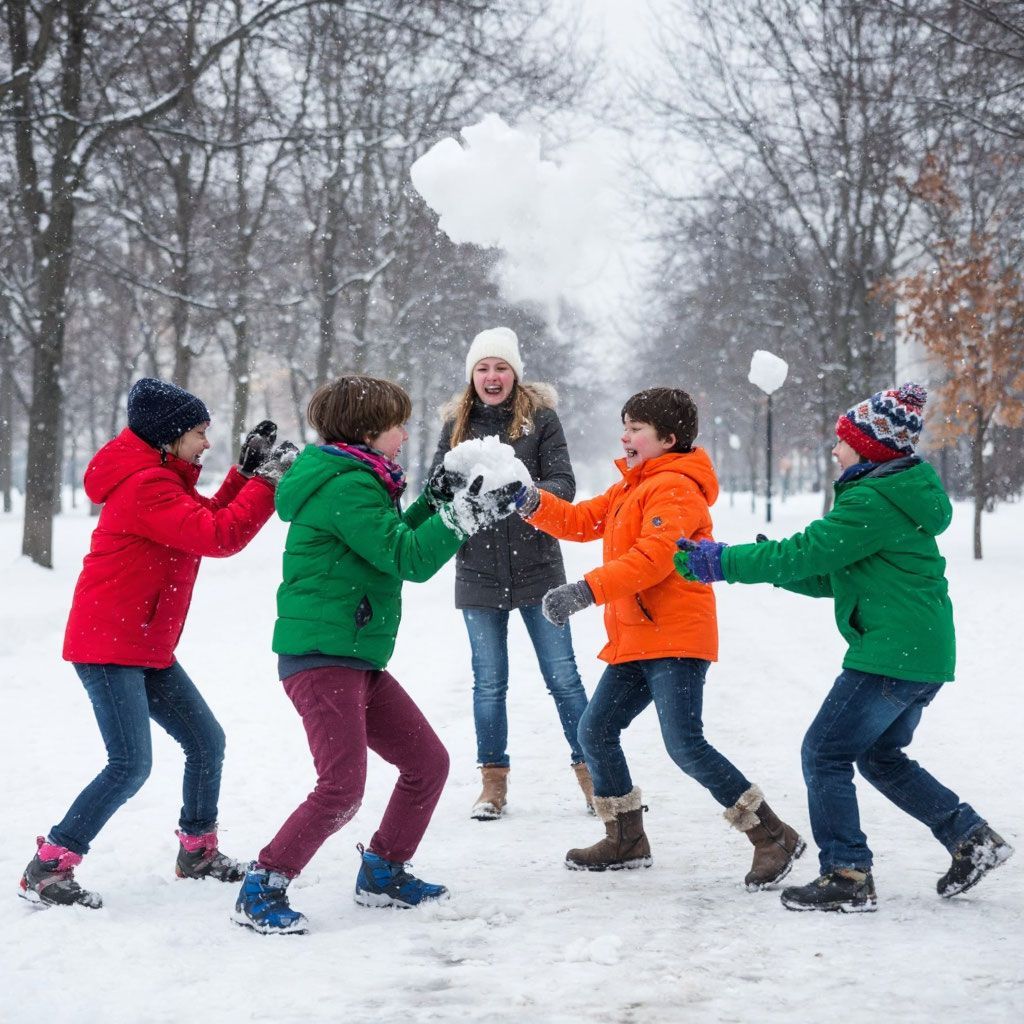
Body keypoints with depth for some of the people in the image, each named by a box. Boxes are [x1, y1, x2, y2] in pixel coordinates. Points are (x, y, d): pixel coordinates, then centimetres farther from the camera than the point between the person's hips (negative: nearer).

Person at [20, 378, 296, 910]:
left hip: (149, 648, 10)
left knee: (206, 741, 12)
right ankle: (46, 868, -7)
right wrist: (266, 481, -17)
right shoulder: (145, 486, -19)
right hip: (107, 646, -10)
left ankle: (198, 850, 28)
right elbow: (217, 537, -23)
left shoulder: (163, 478, 14)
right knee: (131, 764, -15)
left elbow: (209, 517, 17)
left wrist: (247, 472, 4)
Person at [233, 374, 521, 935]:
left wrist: (436, 502, 15)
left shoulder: (356, 482, 16)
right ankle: (260, 890, -5)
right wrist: (466, 513, -18)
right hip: (320, 657, -11)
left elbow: (388, 543, 25)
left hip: (358, 660, 11)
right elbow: (407, 558, -20)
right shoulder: (347, 487, -16)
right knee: (342, 787, -16)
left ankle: (382, 874, 25)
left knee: (428, 762, 12)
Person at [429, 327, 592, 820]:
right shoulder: (457, 423, 5)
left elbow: (563, 483, -7)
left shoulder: (540, 416, -2)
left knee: (562, 675, 2)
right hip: (479, 573, 2)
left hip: (536, 570, -2)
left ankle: (591, 772, 12)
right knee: (489, 682, 9)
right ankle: (493, 781, 19)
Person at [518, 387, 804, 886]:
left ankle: (774, 837, -9)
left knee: (685, 744, -17)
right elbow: (583, 521, 20)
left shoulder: (674, 488, -12)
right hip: (634, 641, 10)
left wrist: (586, 591, -29)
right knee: (595, 732, 12)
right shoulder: (629, 488, 21)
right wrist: (534, 504, 2)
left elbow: (653, 557, -24)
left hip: (675, 640, -10)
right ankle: (626, 840, 25)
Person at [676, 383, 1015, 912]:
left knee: (824, 753, -4)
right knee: (881, 756, 23)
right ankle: (972, 837, 23)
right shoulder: (897, 494, 17)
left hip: (892, 653, -11)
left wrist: (723, 562, -13)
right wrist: (767, 562, 9)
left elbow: (804, 554, -19)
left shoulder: (873, 502, -16)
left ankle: (847, 877, -2)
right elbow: (830, 577, 19)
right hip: (924, 652, 11)